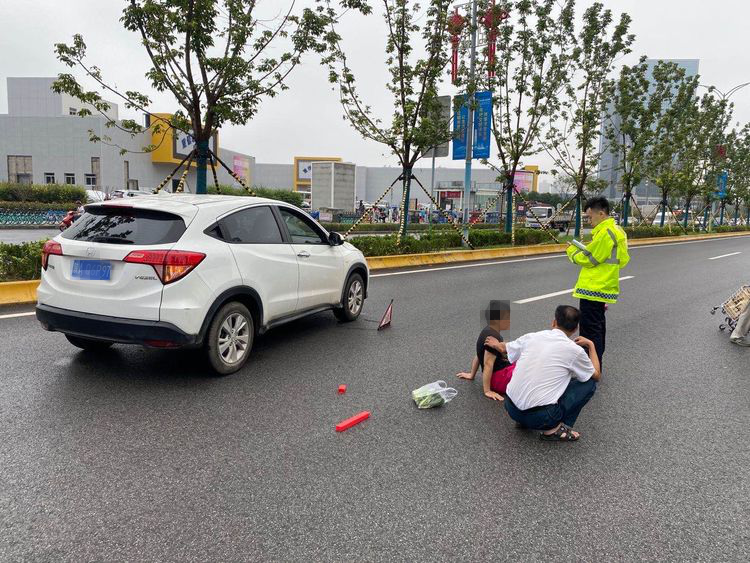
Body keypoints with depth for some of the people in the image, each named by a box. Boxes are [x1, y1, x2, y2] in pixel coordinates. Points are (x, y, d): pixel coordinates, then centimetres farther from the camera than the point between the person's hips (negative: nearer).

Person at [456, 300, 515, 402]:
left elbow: (478, 356, 17)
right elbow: (488, 364, -26)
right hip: (501, 378, -10)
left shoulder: (487, 332, 10)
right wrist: (487, 391, -26)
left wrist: (471, 375, 24)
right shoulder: (493, 338, -21)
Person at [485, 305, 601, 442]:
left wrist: (496, 344, 51)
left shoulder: (531, 337, 6)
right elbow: (597, 376, 13)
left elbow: (504, 348, 27)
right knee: (589, 383, 9)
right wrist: (591, 345, 24)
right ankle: (554, 429, 3)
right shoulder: (574, 350, -6)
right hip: (539, 417, -5)